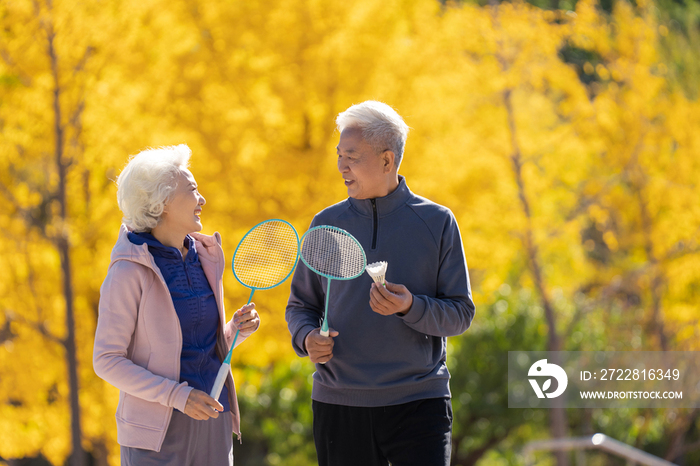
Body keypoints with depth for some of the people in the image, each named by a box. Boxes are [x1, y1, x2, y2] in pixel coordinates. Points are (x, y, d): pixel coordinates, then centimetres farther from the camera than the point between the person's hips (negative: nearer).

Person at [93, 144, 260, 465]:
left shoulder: (205, 258, 10)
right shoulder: (130, 271, -11)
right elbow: (107, 361, -12)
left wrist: (237, 328, -1)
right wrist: (178, 396, -19)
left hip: (213, 426, 6)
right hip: (157, 432, -6)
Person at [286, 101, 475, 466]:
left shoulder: (437, 222, 2)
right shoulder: (326, 224, 8)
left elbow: (461, 314, 0)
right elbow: (300, 305, 14)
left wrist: (410, 307, -19)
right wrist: (307, 338, -9)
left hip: (419, 405, -2)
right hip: (338, 405, 2)